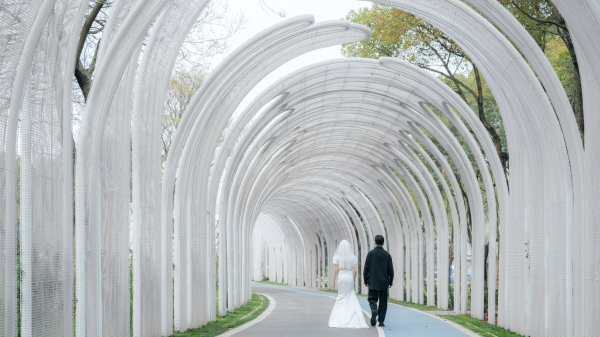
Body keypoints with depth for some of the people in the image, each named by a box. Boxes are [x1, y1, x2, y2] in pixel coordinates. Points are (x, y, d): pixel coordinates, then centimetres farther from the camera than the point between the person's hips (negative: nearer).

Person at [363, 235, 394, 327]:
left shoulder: (370, 253, -4)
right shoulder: (387, 255, -1)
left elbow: (366, 268, -4)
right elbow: (390, 270, -1)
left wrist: (365, 281, 6)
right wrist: (390, 282, 8)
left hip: (373, 282, -1)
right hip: (384, 282, 1)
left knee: (372, 299, 8)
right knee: (383, 302, 8)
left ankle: (374, 310, -23)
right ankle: (381, 321, 7)